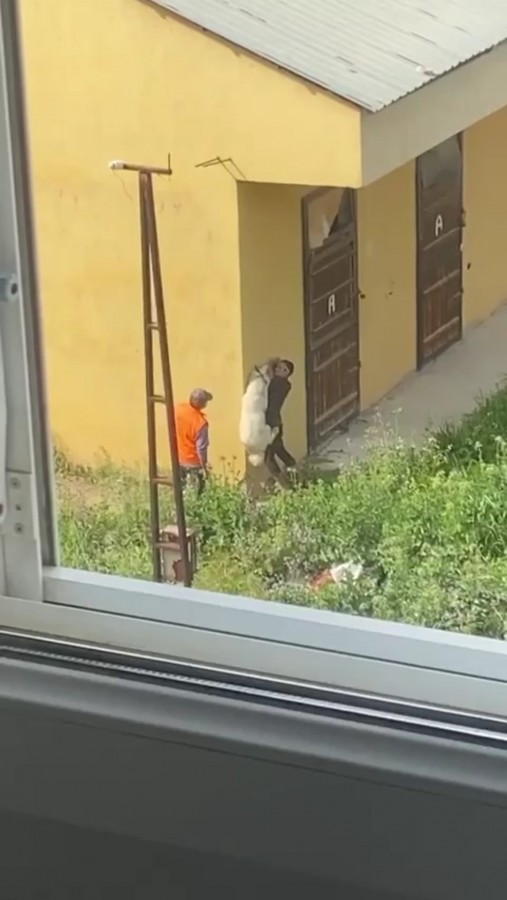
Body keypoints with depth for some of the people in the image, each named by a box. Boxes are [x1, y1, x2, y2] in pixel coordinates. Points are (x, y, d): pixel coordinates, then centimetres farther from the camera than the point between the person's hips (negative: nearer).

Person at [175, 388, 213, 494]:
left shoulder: (178, 409, -18)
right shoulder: (201, 422, -35)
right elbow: (201, 448, -26)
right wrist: (204, 467, -12)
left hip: (178, 458, 6)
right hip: (193, 462, -6)